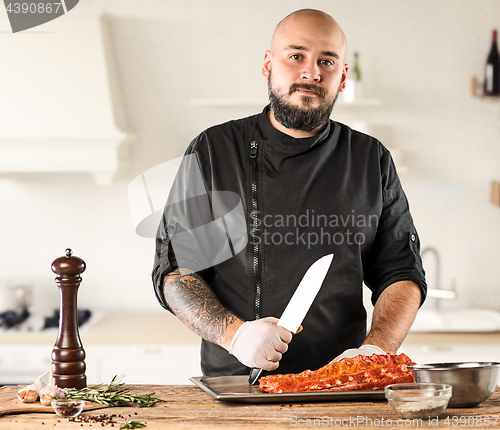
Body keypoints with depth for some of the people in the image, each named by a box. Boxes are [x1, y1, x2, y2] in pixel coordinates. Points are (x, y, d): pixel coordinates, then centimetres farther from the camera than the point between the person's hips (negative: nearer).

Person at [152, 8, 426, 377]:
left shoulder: (373, 160, 11)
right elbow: (174, 270, 3)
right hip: (235, 385, -1)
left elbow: (402, 273, 11)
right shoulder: (211, 152, 5)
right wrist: (234, 333, -15)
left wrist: (374, 350, -8)